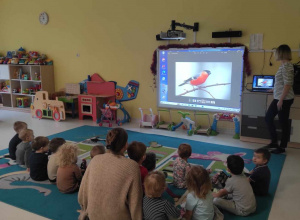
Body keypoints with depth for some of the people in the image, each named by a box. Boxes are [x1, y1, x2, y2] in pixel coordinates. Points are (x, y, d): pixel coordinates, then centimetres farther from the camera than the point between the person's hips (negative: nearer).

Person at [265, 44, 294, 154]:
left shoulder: (286, 66, -17)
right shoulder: (284, 65, 12)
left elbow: (288, 84, -22)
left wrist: (281, 100, -21)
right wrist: (275, 93, 30)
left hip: (284, 99, -10)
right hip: (279, 98, 10)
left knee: (283, 122, 2)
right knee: (268, 117, 14)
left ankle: (282, 147, 16)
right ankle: (274, 142, 25)